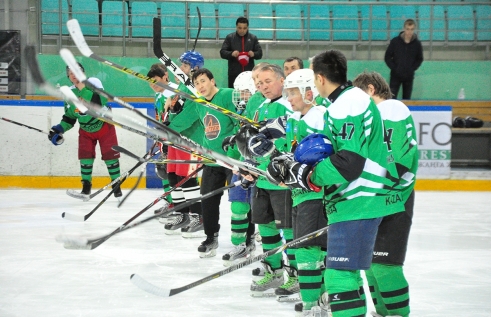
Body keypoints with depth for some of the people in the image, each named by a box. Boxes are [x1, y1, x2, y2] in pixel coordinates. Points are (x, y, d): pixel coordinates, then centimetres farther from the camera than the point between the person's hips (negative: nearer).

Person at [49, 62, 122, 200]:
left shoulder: (94, 83, -20)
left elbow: (100, 102, -36)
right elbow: (69, 117, 3)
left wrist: (83, 89, -35)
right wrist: (59, 129, -11)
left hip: (104, 126, -4)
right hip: (85, 130, 4)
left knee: (110, 155, -3)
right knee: (86, 156, -4)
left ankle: (116, 185, 9)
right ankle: (86, 186, 8)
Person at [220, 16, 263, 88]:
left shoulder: (253, 38, 10)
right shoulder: (230, 37, 6)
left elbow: (260, 53, 9)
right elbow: (222, 53, 2)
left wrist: (254, 54, -15)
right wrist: (231, 53, -19)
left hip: (249, 73, 1)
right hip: (234, 73, -1)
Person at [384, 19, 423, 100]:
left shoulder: (417, 44, -3)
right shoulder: (395, 41, -6)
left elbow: (419, 59, 8)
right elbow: (387, 57, 1)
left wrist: (412, 69, -5)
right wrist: (394, 68, -9)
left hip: (409, 76, 1)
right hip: (395, 76, -1)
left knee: (407, 99, 7)